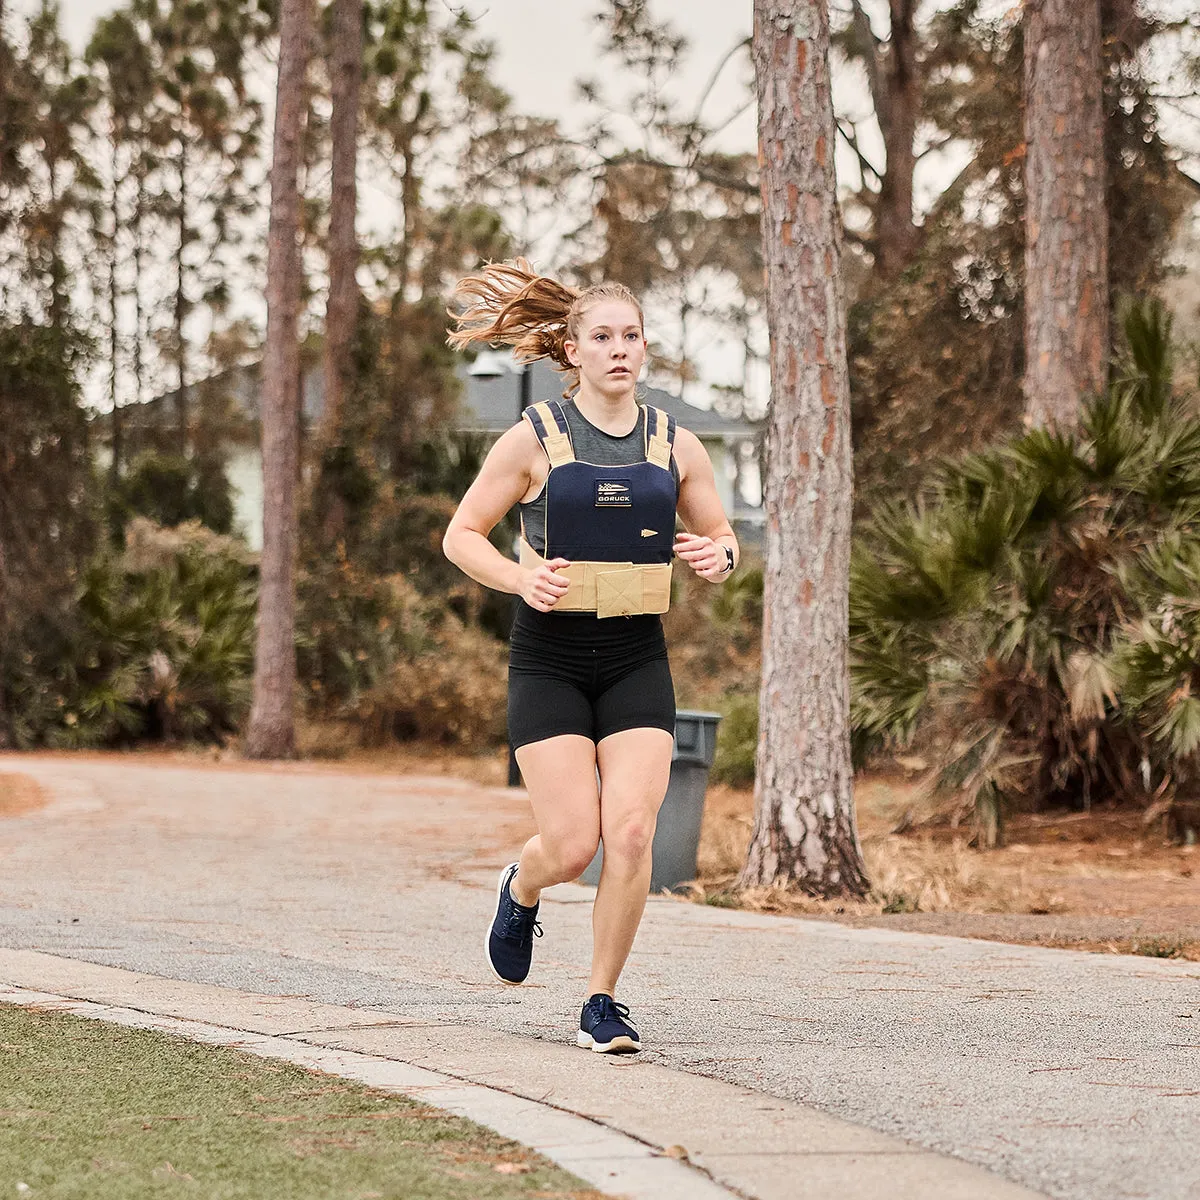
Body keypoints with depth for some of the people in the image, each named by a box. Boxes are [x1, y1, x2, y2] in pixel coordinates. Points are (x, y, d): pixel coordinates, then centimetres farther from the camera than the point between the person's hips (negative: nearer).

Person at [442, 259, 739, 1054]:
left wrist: (719, 556, -8)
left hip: (638, 665, 2)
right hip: (550, 662, -2)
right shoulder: (535, 439, -3)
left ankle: (603, 1004, 4)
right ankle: (520, 892, 29)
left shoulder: (675, 445, 5)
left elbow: (720, 535, 17)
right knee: (572, 846, -9)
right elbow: (461, 535, 3)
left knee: (631, 834, -13)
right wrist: (519, 577, -16)